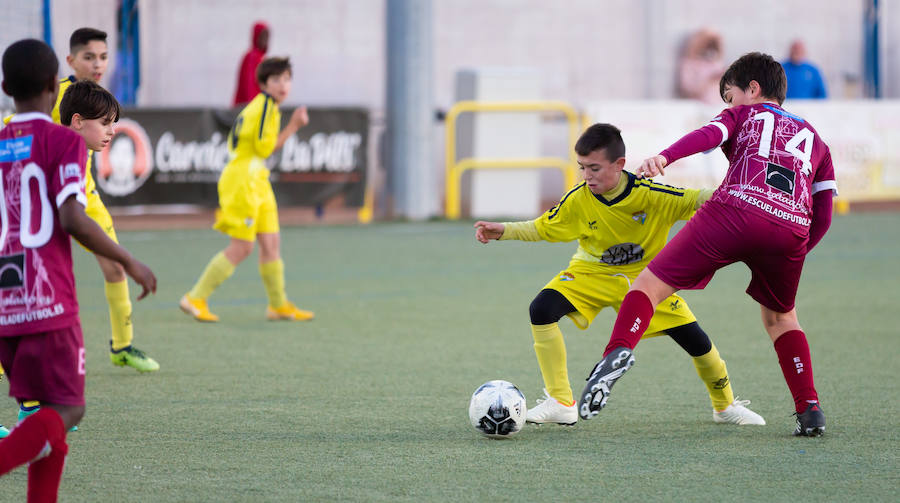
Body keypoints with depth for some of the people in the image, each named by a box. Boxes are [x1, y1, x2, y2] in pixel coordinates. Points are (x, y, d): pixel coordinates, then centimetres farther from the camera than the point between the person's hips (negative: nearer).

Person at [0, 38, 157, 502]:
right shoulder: (64, 141, -5)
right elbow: (72, 219, -16)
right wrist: (129, 262, -5)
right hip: (49, 305, -6)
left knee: (50, 412, 16)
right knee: (66, 412, -2)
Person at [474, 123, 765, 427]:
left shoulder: (648, 195, -24)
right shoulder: (578, 200, -19)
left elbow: (694, 200, -20)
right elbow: (541, 229, -6)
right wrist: (503, 231, -20)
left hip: (644, 277, -1)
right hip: (592, 273, 1)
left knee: (694, 339, -8)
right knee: (541, 309, -26)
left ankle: (726, 406, 23)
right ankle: (560, 404, -14)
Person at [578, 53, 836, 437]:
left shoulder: (744, 114, 25)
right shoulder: (813, 138, 35)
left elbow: (709, 135, 0)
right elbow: (823, 215, 26)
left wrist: (664, 158, -18)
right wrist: (793, 255, 37)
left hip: (737, 208, -4)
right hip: (791, 230, 4)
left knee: (651, 283, -1)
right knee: (779, 317, 28)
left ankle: (618, 351, -30)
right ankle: (810, 411, 16)